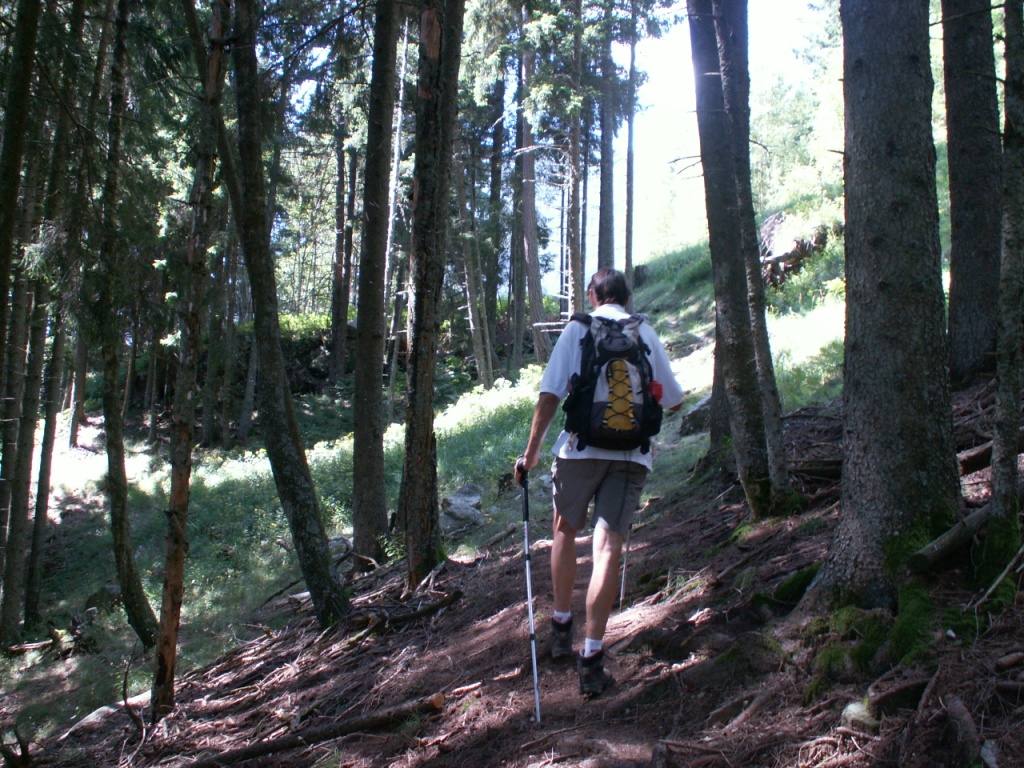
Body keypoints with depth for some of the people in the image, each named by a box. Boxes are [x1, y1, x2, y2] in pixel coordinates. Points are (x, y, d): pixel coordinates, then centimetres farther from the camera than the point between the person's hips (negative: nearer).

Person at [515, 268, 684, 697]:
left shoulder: (579, 328, 5)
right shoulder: (647, 334, 12)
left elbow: (550, 394, -5)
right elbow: (673, 402, 17)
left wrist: (531, 451, 1)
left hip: (581, 447, -1)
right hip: (631, 453, 1)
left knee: (565, 531, 20)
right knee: (608, 547, -2)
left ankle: (561, 627, 29)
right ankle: (591, 657, -5)